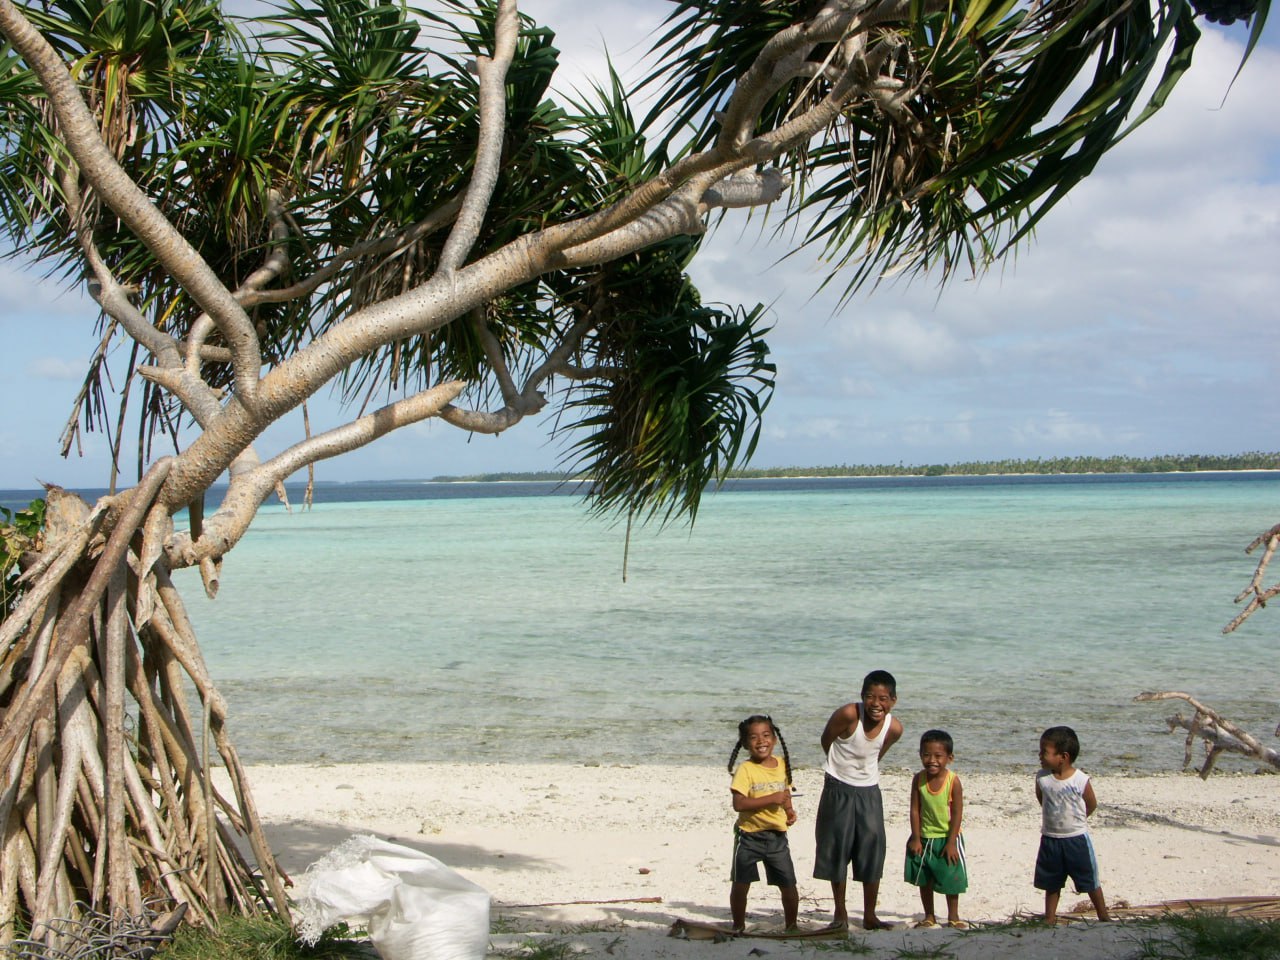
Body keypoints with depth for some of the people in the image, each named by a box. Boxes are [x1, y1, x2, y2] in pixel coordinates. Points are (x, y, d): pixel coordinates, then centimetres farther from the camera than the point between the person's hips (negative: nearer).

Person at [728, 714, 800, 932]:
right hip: (749, 835, -4)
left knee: (789, 885, 4)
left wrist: (789, 810, 0)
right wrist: (771, 799, -25)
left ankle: (791, 926, 24)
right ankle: (738, 927, 26)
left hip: (777, 835, 4)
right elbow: (739, 803, -23)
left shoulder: (782, 765, 4)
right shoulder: (745, 769, -14)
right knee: (740, 885, 7)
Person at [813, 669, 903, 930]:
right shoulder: (848, 715, -24)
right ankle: (840, 913, 16)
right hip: (838, 790, -2)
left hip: (869, 791, 3)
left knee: (873, 852, 3)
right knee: (838, 850, 3)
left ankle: (870, 916, 14)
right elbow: (826, 740, -6)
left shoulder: (894, 728, -13)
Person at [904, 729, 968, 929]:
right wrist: (916, 838, -8)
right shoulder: (919, 779, -10)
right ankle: (929, 916, 26)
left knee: (952, 878, 7)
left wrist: (951, 842, -15)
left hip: (947, 838, -3)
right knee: (924, 880, 12)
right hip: (924, 838, 3)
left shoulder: (953, 781, -18)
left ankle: (953, 916, 25)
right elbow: (915, 810, -6)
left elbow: (957, 813, -14)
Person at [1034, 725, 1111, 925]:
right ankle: (1049, 920, 29)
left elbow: (1092, 805, -1)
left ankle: (1104, 918, 25)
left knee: (1091, 882, 9)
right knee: (1051, 884, 16)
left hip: (1077, 839, -3)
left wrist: (1074, 819, 5)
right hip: (1050, 839, 3)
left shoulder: (1081, 780, -18)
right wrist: (1055, 817, 8)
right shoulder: (1042, 778, -8)